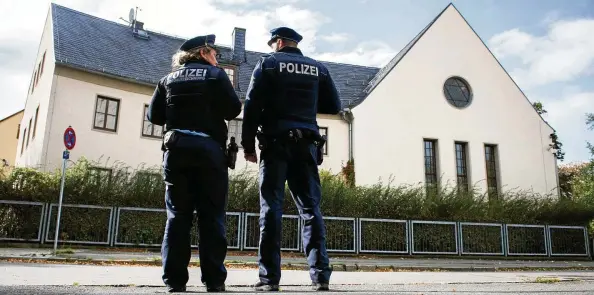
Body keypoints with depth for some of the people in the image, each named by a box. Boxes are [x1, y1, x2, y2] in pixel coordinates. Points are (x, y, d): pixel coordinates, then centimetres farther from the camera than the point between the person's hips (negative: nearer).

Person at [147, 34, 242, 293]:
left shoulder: (169, 79, 15)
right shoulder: (215, 74, 4)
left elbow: (154, 116, 11)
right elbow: (233, 110, -2)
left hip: (176, 148, 3)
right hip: (209, 148, -3)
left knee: (177, 214, 3)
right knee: (211, 215, -2)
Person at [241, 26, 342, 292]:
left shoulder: (267, 63, 5)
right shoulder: (319, 68, 15)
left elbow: (252, 106, -4)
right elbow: (334, 106, 16)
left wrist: (248, 145, 1)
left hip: (275, 143, -3)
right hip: (306, 145, 3)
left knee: (271, 207, -3)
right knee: (310, 207, 3)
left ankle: (269, 277, -5)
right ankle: (320, 274, -3)